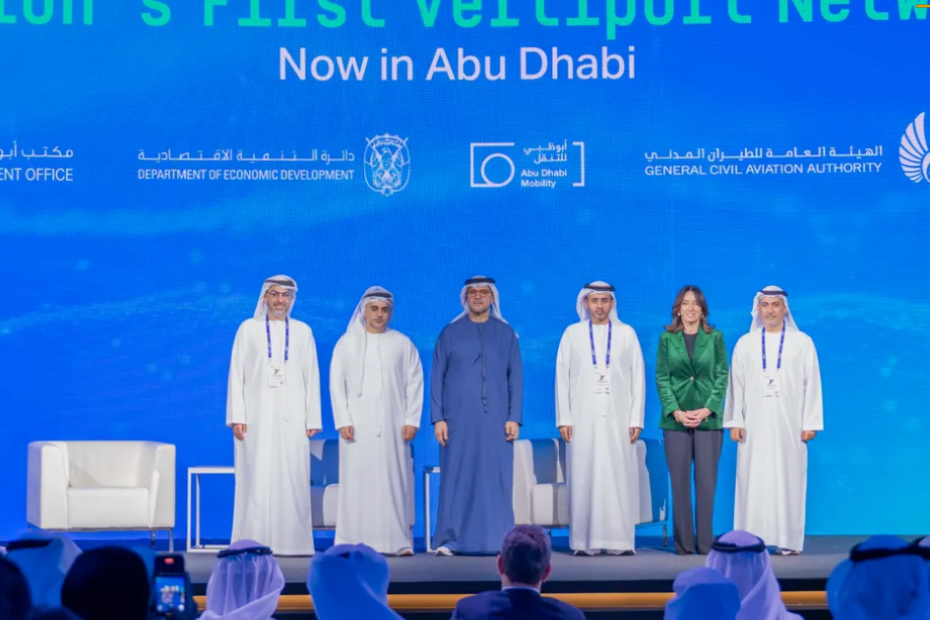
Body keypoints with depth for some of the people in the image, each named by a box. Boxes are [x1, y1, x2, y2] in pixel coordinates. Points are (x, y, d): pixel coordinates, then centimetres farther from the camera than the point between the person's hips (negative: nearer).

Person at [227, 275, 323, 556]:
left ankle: (292, 541, 1)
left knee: (293, 480, -2)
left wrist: (312, 419, 3)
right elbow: (236, 373, 4)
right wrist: (237, 417, -4)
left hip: (291, 417, 1)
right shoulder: (249, 328, 7)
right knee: (257, 479, -4)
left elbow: (312, 377, 9)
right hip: (257, 417, -1)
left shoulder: (303, 331, 11)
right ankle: (255, 542, -2)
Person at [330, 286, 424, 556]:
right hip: (357, 425, 0)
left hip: (393, 425, 0)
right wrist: (342, 420, -5)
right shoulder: (347, 343, 6)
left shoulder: (403, 344, 7)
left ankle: (398, 541, -2)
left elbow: (415, 383, 6)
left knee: (394, 480, -3)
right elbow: (336, 383, 4)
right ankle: (355, 541, -1)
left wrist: (411, 420, -2)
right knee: (357, 481, -3)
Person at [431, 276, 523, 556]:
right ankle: (449, 540, 3)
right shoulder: (450, 333, 7)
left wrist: (514, 417, -2)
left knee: (495, 479, -2)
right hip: (458, 419, 0)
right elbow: (437, 377, 5)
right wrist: (438, 418, -3)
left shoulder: (506, 334, 9)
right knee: (455, 479, -2)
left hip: (495, 420, 1)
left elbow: (516, 378, 7)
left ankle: (497, 540, 3)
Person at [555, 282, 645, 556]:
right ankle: (584, 542, -1)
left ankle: (621, 541, -2)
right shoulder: (572, 334, 9)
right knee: (584, 478, -3)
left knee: (620, 478, -5)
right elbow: (562, 378, 7)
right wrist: (563, 419, 0)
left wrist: (636, 419, 0)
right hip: (583, 418, 0)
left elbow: (638, 378, 7)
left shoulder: (627, 334, 9)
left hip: (618, 418, 0)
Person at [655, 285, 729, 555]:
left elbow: (722, 376, 3)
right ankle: (683, 544, 6)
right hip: (675, 420, 0)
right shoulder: (667, 338, 6)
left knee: (707, 484, -1)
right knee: (680, 484, 1)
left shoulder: (715, 337, 5)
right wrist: (676, 411, -9)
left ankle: (705, 544, 5)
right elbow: (661, 378, 3)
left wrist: (707, 409, -9)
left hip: (708, 419, 0)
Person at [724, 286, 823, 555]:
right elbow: (736, 385, 7)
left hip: (789, 424, -1)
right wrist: (735, 421, -1)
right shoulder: (745, 344, 9)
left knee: (788, 480, -2)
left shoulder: (802, 342, 5)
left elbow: (812, 385, 3)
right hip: (754, 425, 1)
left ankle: (788, 540, 3)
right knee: (753, 481, -2)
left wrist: (810, 423, -3)